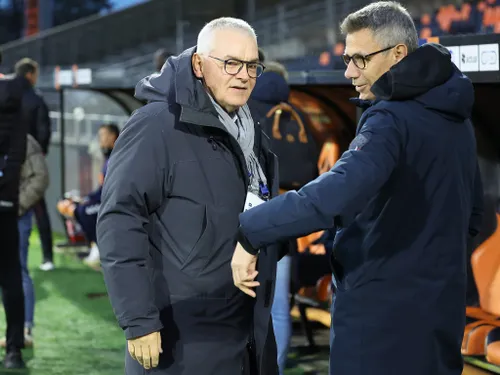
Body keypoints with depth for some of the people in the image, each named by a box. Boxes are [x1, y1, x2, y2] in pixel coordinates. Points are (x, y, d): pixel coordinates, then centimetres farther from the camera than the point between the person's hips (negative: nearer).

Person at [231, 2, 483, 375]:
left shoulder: (392, 118, -19)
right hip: (441, 309, 9)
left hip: (382, 314, -9)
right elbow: (472, 213, 20)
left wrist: (251, 231, -31)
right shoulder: (455, 118, 10)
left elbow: (336, 195, -36)